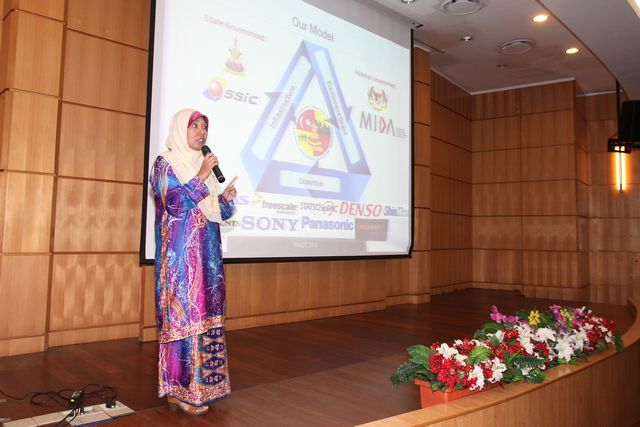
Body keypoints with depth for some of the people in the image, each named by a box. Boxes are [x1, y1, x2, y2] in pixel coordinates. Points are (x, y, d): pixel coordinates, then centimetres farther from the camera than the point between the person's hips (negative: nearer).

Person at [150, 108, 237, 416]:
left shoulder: (202, 165, 17)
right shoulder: (165, 162, -2)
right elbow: (174, 202, -15)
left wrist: (226, 198, -1)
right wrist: (201, 177, -15)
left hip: (206, 253, 7)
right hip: (180, 253, -7)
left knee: (204, 314, 8)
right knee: (183, 314, -6)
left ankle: (199, 384, 18)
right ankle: (180, 390, 5)